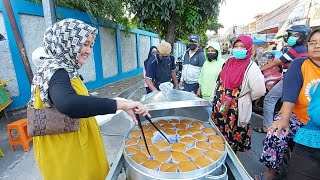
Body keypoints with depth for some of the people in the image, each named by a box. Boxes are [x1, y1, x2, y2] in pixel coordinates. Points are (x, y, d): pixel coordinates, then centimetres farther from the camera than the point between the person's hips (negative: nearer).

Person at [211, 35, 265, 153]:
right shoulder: (229, 62, 6)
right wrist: (215, 99, 14)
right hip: (220, 107, 6)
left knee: (232, 138, 9)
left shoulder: (251, 68, -14)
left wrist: (245, 99, -6)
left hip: (237, 109, -6)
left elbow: (259, 91, -21)